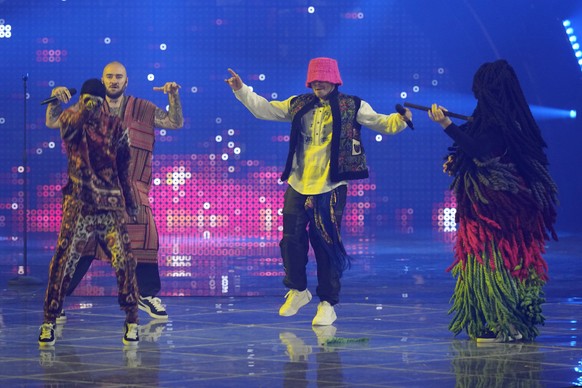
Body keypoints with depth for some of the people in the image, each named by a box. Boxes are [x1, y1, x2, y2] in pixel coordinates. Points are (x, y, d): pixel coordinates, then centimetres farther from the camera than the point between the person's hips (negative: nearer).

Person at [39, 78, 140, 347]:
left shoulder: (114, 127, 8)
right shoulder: (70, 119, 2)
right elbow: (68, 128, -24)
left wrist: (130, 201, 16)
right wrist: (83, 112, -44)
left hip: (111, 204, 2)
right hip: (78, 204, -2)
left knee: (124, 262, -5)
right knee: (63, 263, -6)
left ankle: (132, 322, 9)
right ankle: (49, 322, 6)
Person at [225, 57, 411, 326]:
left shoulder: (351, 107, 1)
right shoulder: (298, 105, 10)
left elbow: (380, 123, -3)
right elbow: (264, 109, 15)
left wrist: (400, 120, -23)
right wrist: (241, 90, 9)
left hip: (330, 188, -4)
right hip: (298, 185, 4)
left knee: (327, 246, -2)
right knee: (291, 240, 5)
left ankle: (327, 304, 7)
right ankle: (298, 290, 27)